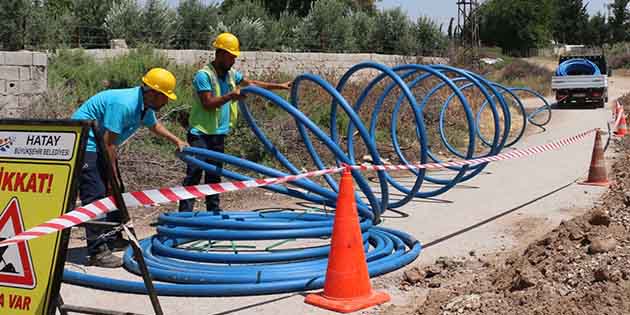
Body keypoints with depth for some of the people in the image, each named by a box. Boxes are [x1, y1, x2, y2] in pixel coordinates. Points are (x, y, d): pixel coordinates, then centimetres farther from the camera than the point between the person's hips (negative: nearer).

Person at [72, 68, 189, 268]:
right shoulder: (124, 104, -29)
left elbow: (154, 125, 27)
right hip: (84, 144, -11)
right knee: (96, 196, -16)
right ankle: (97, 252, -16)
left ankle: (114, 237, 30)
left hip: (99, 145, 11)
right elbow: (109, 143, -26)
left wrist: (176, 141, 27)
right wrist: (113, 176, -19)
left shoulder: (145, 105, 2)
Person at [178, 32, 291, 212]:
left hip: (219, 134, 8)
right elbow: (208, 103, -20)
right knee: (194, 174, -10)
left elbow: (253, 83, 18)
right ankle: (185, 213, -10)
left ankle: (214, 210, 21)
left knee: (214, 175, 13)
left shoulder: (231, 74, 11)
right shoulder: (204, 75, -13)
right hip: (201, 133, -8)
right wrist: (231, 95, -23)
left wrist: (281, 86, 15)